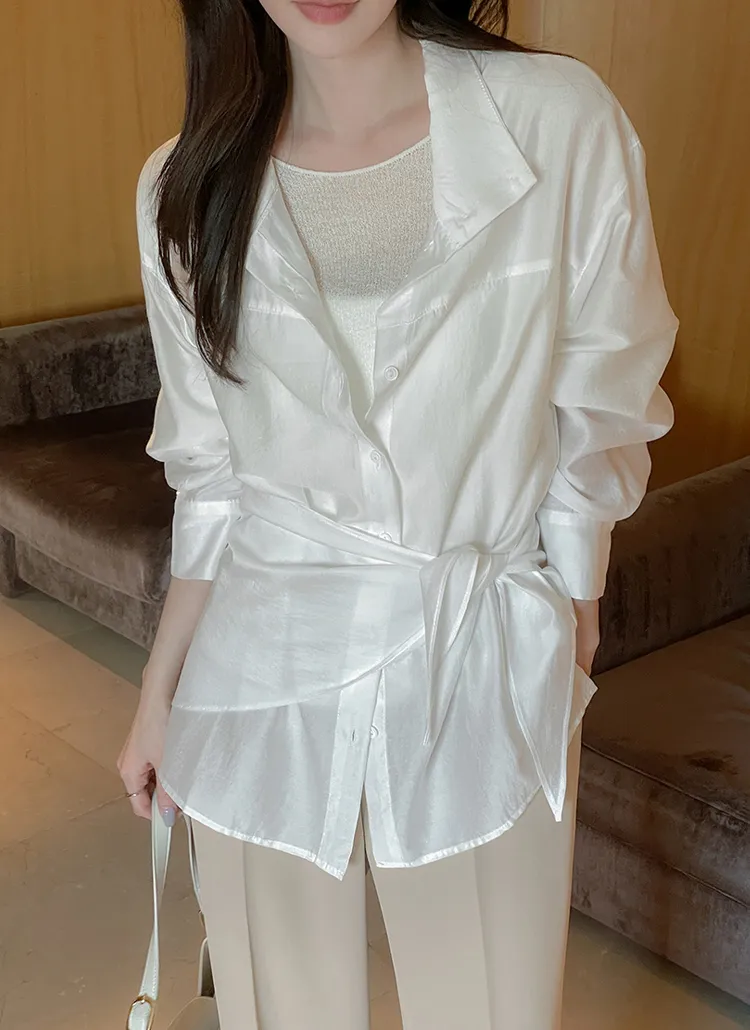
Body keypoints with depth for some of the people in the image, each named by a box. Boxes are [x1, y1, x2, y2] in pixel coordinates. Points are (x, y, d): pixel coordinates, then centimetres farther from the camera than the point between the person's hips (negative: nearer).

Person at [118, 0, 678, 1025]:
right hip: (265, 680, 2)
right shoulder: (186, 191, -2)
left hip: (485, 673, -1)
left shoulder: (560, 121, -10)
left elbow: (598, 423, -1)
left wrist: (571, 643, 5)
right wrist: (159, 692, 11)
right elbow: (211, 477, 6)